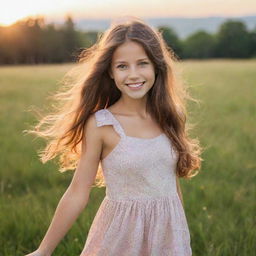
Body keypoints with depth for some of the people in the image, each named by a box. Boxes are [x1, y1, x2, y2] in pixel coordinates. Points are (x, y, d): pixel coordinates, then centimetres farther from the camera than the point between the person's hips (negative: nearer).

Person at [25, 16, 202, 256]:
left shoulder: (168, 117, -1)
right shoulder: (100, 125, -12)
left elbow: (172, 181, 9)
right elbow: (77, 193, -9)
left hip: (169, 230, 3)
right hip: (120, 234, -3)